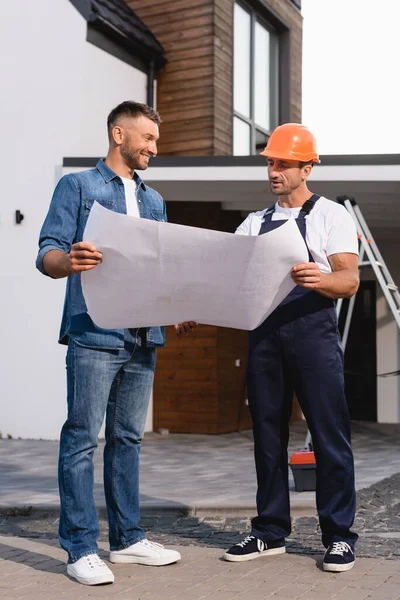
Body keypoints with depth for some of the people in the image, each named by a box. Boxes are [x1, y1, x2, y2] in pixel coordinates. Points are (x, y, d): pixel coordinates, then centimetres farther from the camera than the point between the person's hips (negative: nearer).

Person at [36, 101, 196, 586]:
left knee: (128, 438, 12)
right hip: (93, 335, -6)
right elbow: (47, 254, -5)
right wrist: (70, 262, -29)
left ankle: (127, 538, 20)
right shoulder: (78, 186, 4)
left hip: (143, 338, 6)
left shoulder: (154, 201, 22)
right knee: (82, 439, -4)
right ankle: (81, 547, 2)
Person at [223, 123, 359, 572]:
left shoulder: (330, 215, 3)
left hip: (312, 329, -5)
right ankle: (270, 531, 17)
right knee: (267, 433, 8)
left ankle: (339, 535, 7)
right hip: (263, 331, 5)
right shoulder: (255, 223, 17)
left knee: (329, 433, -2)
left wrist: (319, 279, -31)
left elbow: (350, 281, -9)